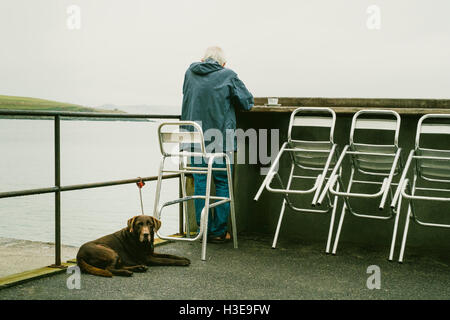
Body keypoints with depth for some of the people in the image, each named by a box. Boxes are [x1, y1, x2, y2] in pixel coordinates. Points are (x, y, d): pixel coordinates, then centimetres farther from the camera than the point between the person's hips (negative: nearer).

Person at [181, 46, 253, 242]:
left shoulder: (190, 73, 8)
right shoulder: (228, 76, -4)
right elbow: (247, 102, 2)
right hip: (221, 139, -3)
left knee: (200, 183, 9)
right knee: (223, 184, 6)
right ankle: (218, 231, 8)